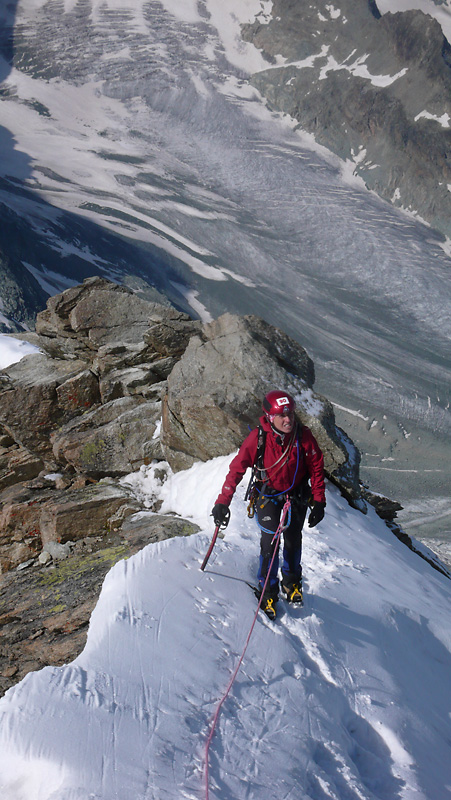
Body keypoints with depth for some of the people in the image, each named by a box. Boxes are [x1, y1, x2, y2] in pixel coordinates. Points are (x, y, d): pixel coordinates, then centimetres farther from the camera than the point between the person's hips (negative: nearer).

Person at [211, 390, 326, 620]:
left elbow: (316, 468, -7)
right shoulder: (258, 437, -25)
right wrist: (222, 502, -20)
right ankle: (267, 592, 8)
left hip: (297, 494, 2)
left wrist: (318, 501, -8)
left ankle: (291, 582, 37)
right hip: (267, 494, -2)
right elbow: (236, 468, -17)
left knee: (293, 540, 12)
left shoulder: (303, 436, -21)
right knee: (269, 540, -10)